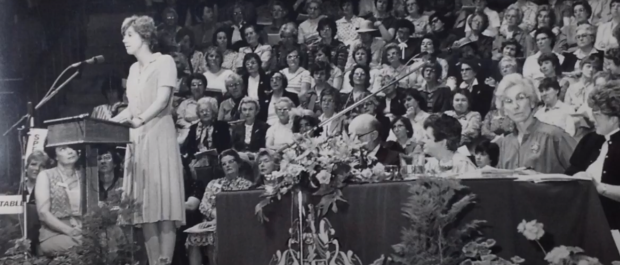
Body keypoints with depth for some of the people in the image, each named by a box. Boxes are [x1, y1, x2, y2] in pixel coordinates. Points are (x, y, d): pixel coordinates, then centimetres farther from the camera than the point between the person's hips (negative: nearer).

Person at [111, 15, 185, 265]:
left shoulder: (164, 62, -1)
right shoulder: (133, 69, 19)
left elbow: (162, 100, -13)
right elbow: (133, 108, 18)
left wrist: (139, 120, -25)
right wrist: (111, 121, 6)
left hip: (159, 137, -7)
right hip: (137, 140, 7)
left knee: (164, 202, -9)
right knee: (145, 205, 3)